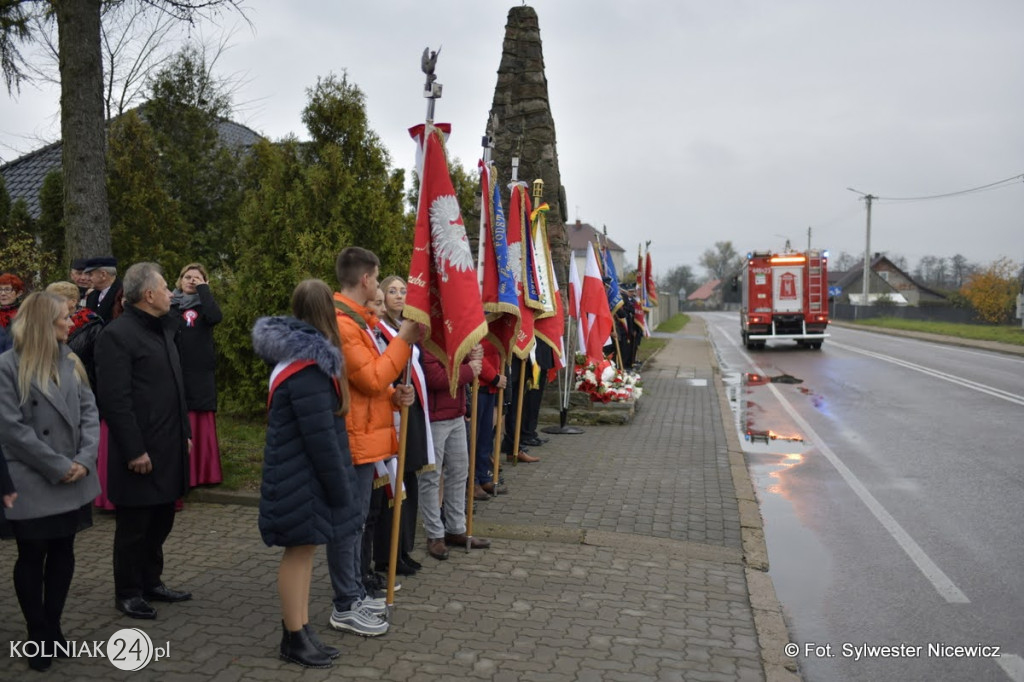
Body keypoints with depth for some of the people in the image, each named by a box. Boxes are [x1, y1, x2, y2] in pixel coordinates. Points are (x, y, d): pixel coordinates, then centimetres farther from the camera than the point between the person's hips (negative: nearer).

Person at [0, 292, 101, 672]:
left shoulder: (70, 363, 8)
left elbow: (89, 412, 5)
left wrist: (84, 460, -9)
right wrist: (57, 466, -15)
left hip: (72, 481, 5)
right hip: (33, 483, -5)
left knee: (63, 553, 11)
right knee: (32, 558, 6)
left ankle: (53, 631, 24)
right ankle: (39, 637, 19)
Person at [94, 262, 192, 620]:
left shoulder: (163, 330, 14)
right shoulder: (117, 335, -14)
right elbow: (114, 399, -18)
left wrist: (185, 433, 16)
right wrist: (134, 450, -19)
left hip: (169, 449, 8)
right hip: (141, 452, -8)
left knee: (161, 522, 17)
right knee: (134, 527, 6)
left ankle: (151, 582, 31)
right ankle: (127, 593, 20)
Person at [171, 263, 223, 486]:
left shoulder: (204, 303, 5)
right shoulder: (169, 303, 11)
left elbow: (216, 317, -19)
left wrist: (203, 289, -12)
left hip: (200, 373, -2)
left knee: (200, 423, 1)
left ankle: (203, 473, 9)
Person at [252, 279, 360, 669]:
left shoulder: (302, 355, 8)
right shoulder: (307, 368, -23)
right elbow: (320, 437, -23)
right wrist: (340, 489, -17)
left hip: (304, 474, 10)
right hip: (301, 478, -10)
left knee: (304, 550, 15)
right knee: (299, 552, 2)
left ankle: (301, 631, 25)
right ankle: (294, 640, 16)